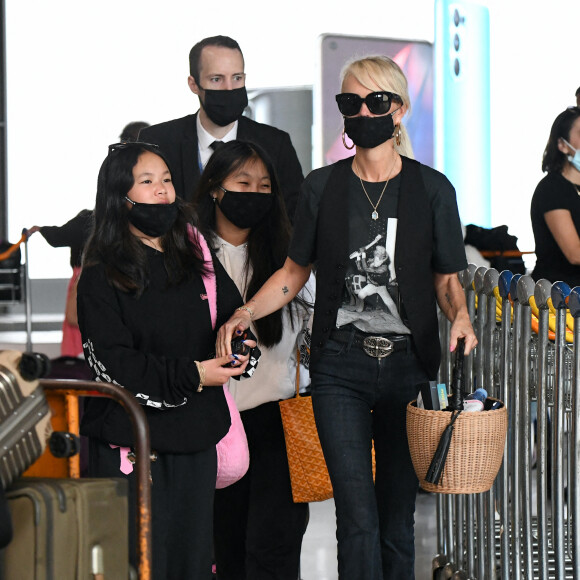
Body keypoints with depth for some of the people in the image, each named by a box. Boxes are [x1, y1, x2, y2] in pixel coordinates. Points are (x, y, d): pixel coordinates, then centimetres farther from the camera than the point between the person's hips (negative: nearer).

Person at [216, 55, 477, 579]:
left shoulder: (432, 189, 4)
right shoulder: (322, 187, 6)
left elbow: (446, 278, 10)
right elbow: (295, 271, 11)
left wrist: (460, 315, -11)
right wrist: (246, 311, -4)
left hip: (409, 363, 1)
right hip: (341, 365, 0)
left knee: (397, 516, 6)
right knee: (358, 517, -10)